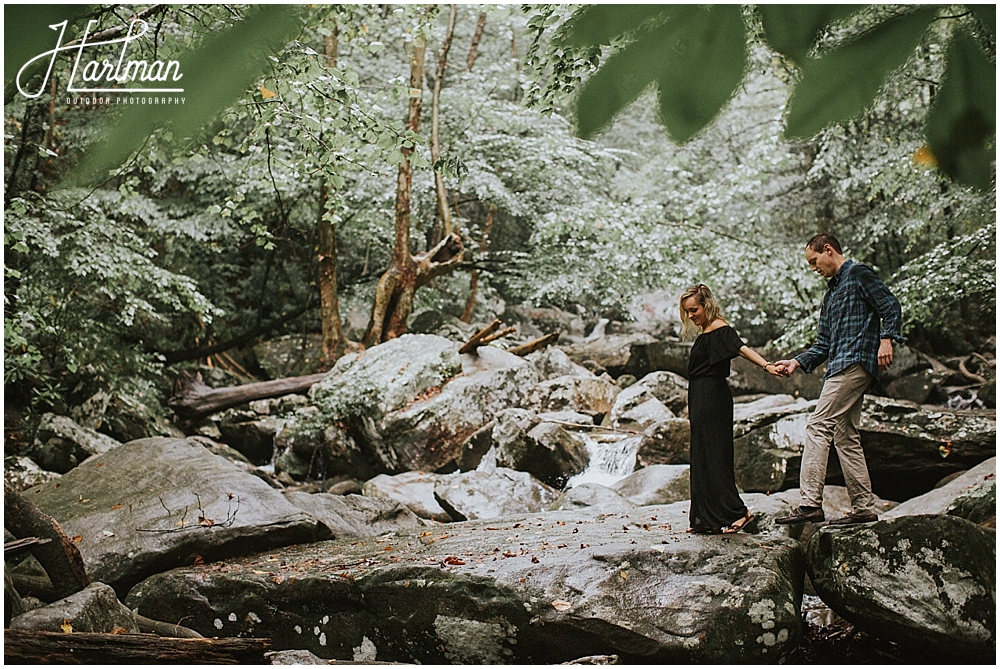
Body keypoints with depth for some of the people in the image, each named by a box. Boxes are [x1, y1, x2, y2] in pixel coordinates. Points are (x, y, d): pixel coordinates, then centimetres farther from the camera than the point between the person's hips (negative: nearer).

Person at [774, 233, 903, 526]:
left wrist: (886, 339, -23)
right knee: (846, 436, 8)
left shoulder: (859, 273, 2)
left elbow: (891, 306, -9)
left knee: (818, 426, -17)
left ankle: (810, 504, -22)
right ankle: (863, 508, 10)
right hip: (841, 368, 10)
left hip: (855, 362, -10)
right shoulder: (832, 292, 28)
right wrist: (797, 361, 10)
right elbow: (824, 345, 24)